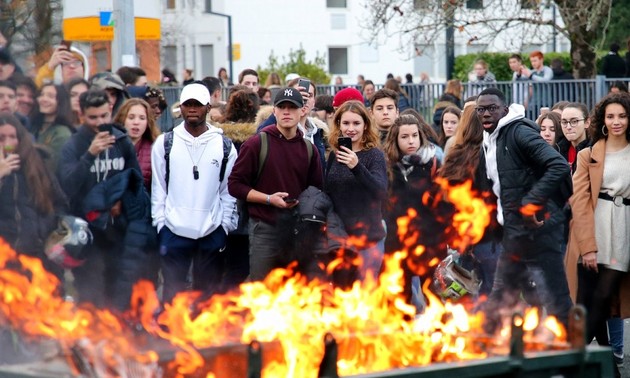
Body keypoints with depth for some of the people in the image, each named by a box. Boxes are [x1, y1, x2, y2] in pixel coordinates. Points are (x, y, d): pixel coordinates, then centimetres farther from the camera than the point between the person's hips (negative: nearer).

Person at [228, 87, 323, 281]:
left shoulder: (309, 149, 10)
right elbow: (235, 185, -5)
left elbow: (316, 190, 17)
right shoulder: (256, 144, -3)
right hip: (265, 228, -4)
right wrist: (268, 199, -15)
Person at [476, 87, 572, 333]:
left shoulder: (519, 133, -11)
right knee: (499, 298, 15)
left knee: (554, 299, -7)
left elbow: (560, 166, -21)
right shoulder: (489, 142, 16)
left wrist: (531, 202, -20)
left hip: (536, 227, -9)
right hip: (515, 232, 9)